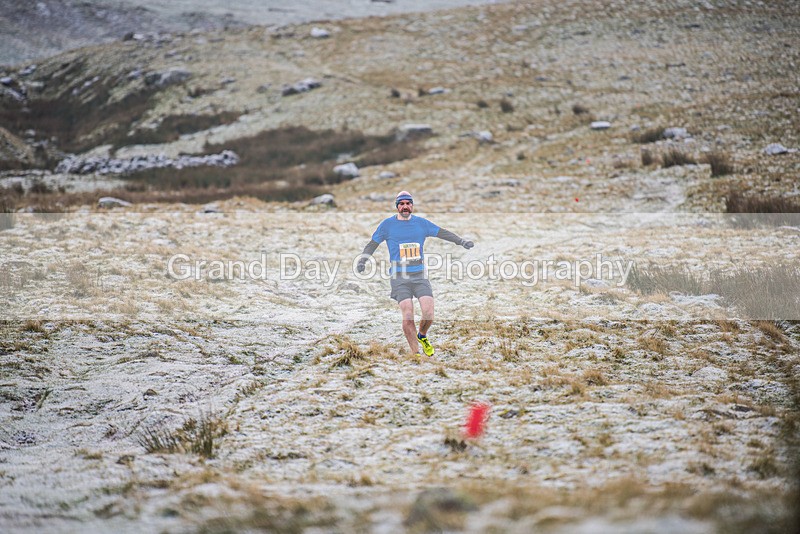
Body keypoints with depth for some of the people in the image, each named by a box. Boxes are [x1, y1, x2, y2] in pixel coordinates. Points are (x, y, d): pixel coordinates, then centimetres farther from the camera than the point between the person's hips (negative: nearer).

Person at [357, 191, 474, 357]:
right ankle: (415, 353, -3)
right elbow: (373, 243, 9)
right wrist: (363, 260, -3)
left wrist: (462, 242, 5)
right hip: (399, 278, -2)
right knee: (408, 316, -14)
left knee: (428, 314, -11)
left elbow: (442, 233, 13)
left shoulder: (421, 223, 9)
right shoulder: (388, 224, 3)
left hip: (420, 276, 2)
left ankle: (422, 336, 21)